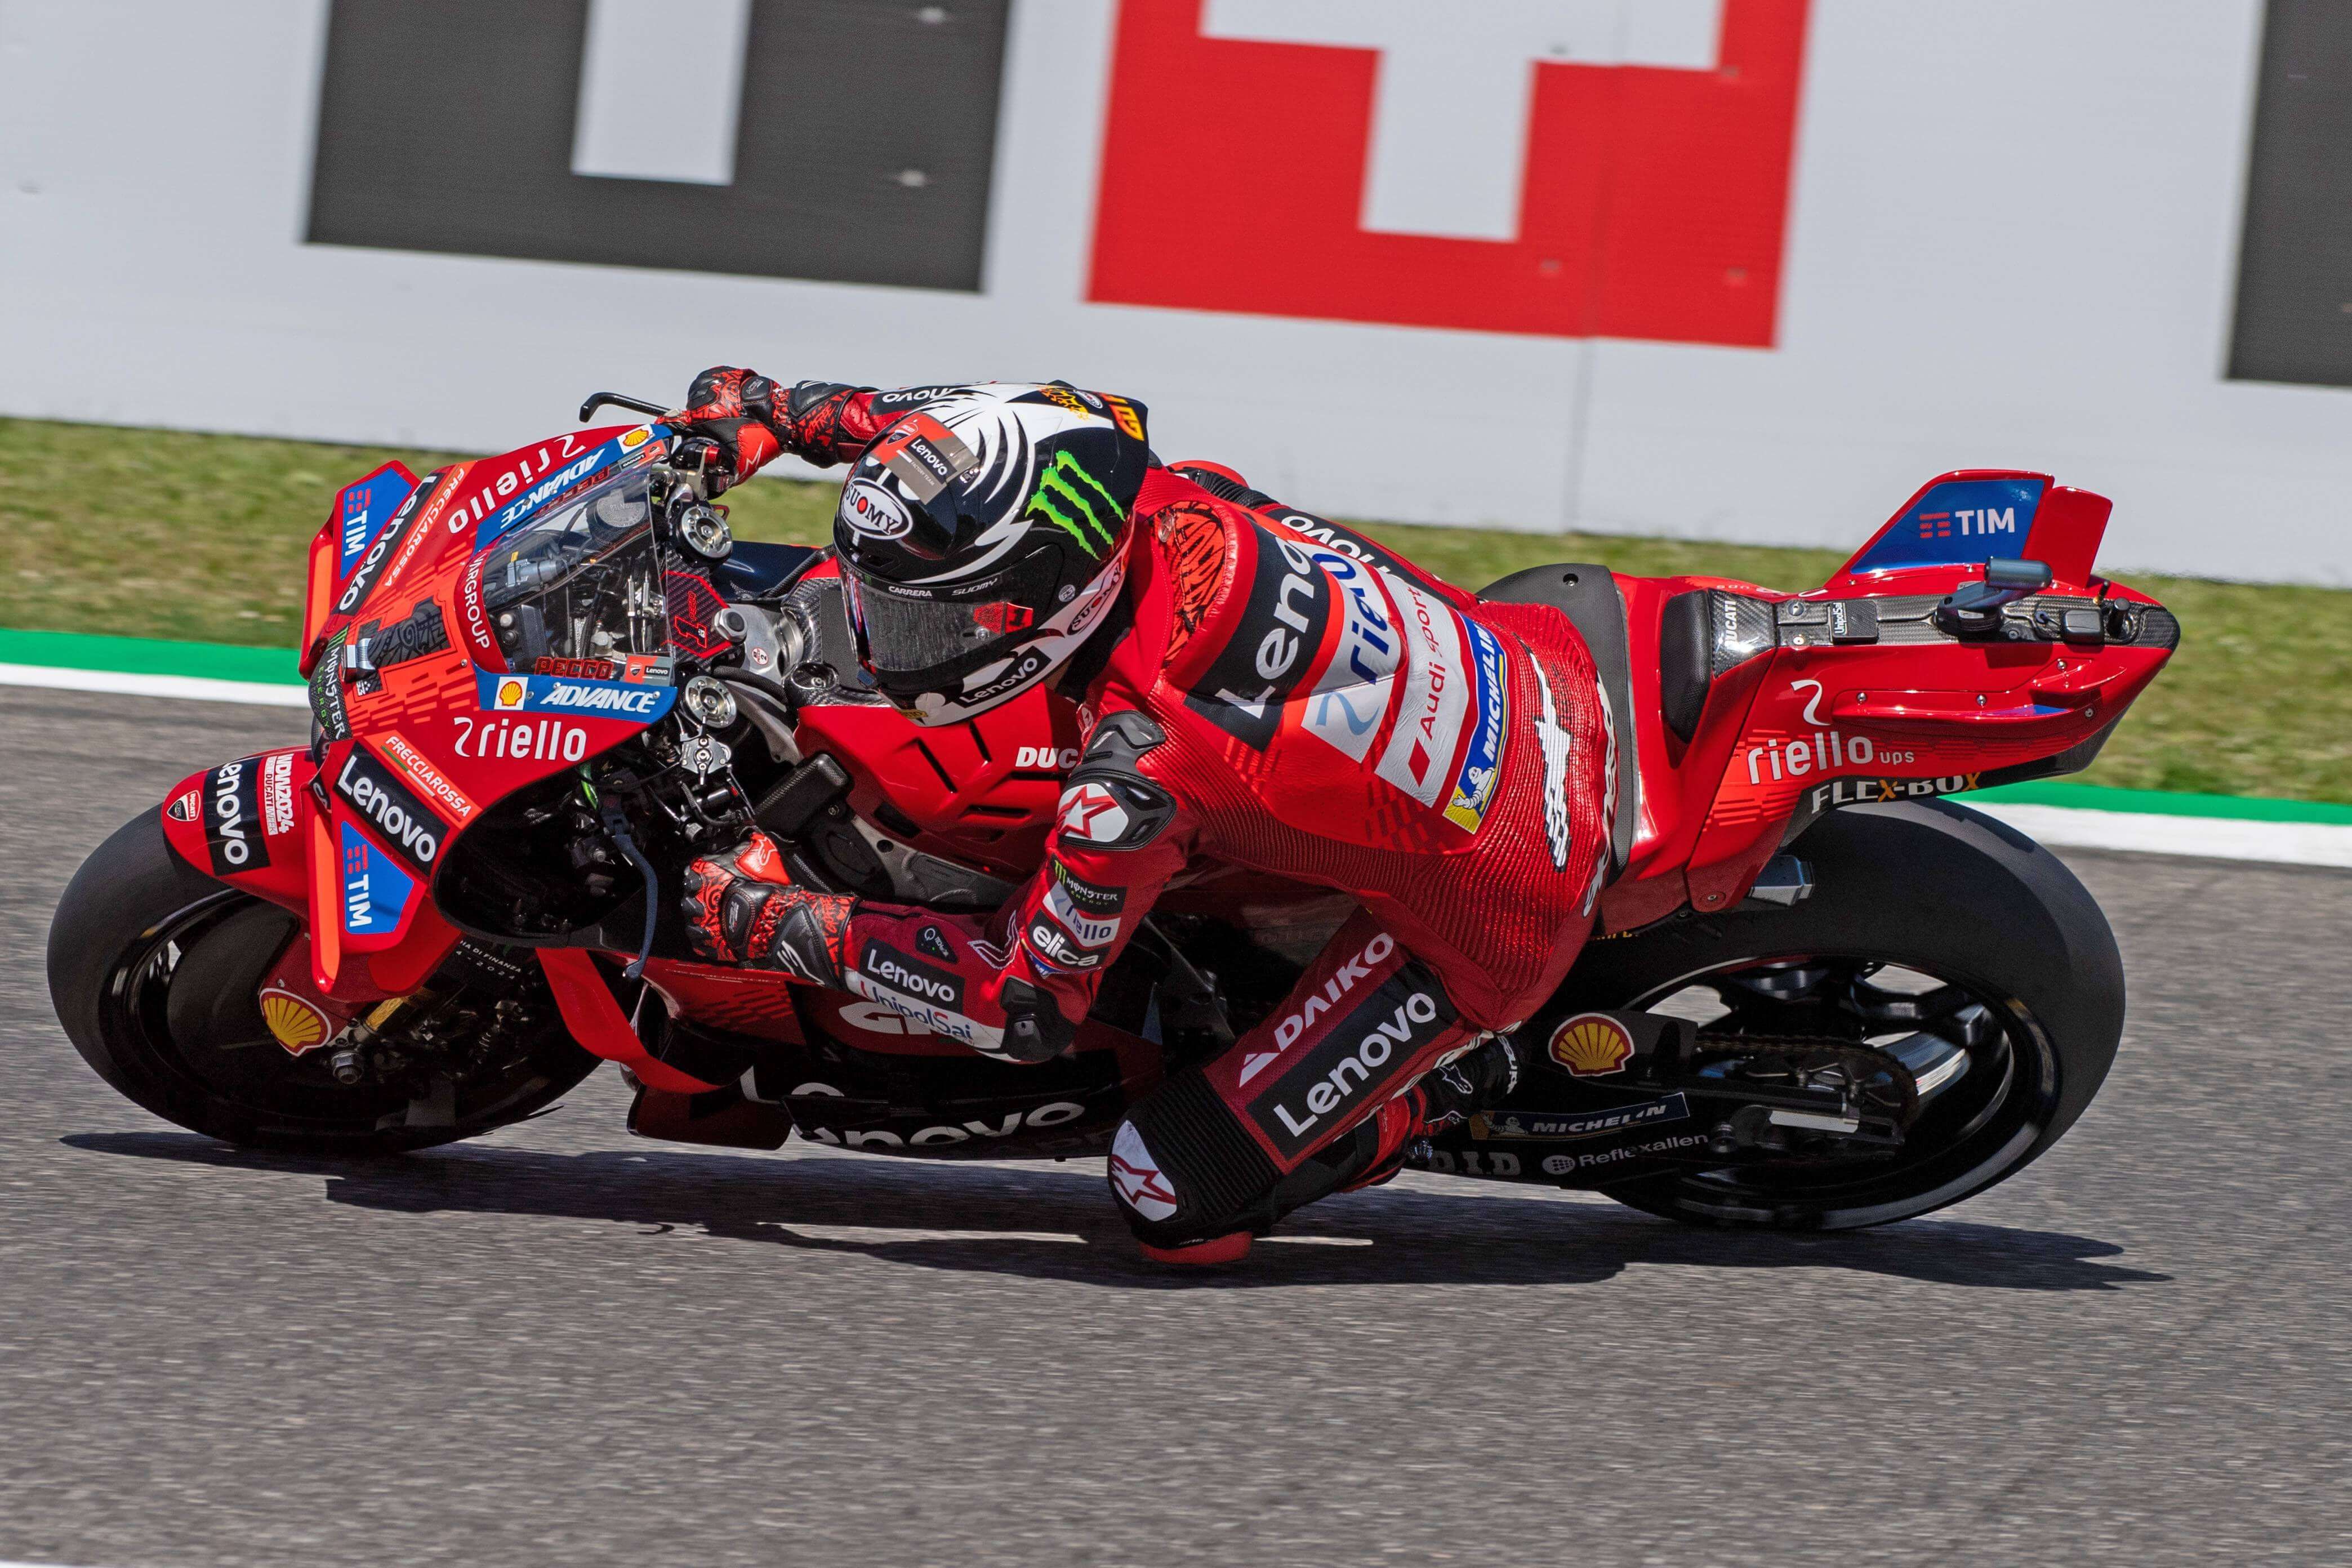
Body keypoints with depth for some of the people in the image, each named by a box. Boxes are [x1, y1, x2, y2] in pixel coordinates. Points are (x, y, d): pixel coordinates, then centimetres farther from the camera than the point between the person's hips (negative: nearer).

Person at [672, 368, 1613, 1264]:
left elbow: (1027, 1004, -19)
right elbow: (1020, 432, 9)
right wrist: (779, 412, 7)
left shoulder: (1141, 765, -31)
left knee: (1178, 1200, -6)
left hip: (1492, 926, -7)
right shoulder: (1172, 502, -14)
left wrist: (777, 922, -12)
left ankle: (1454, 1080, 11)